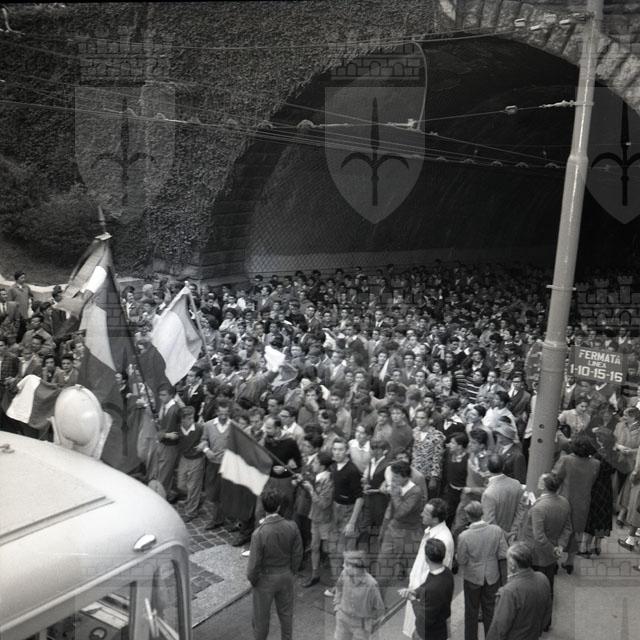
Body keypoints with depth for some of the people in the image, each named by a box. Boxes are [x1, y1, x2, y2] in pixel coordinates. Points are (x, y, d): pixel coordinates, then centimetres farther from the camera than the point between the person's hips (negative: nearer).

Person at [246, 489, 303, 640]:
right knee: (286, 612, 25)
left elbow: (254, 563, -22)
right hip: (285, 576, 4)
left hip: (265, 579, -3)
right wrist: (291, 571, 11)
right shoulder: (291, 527, -20)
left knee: (261, 615, 20)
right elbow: (297, 554, -7)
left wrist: (252, 579, -1)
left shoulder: (259, 533, -31)